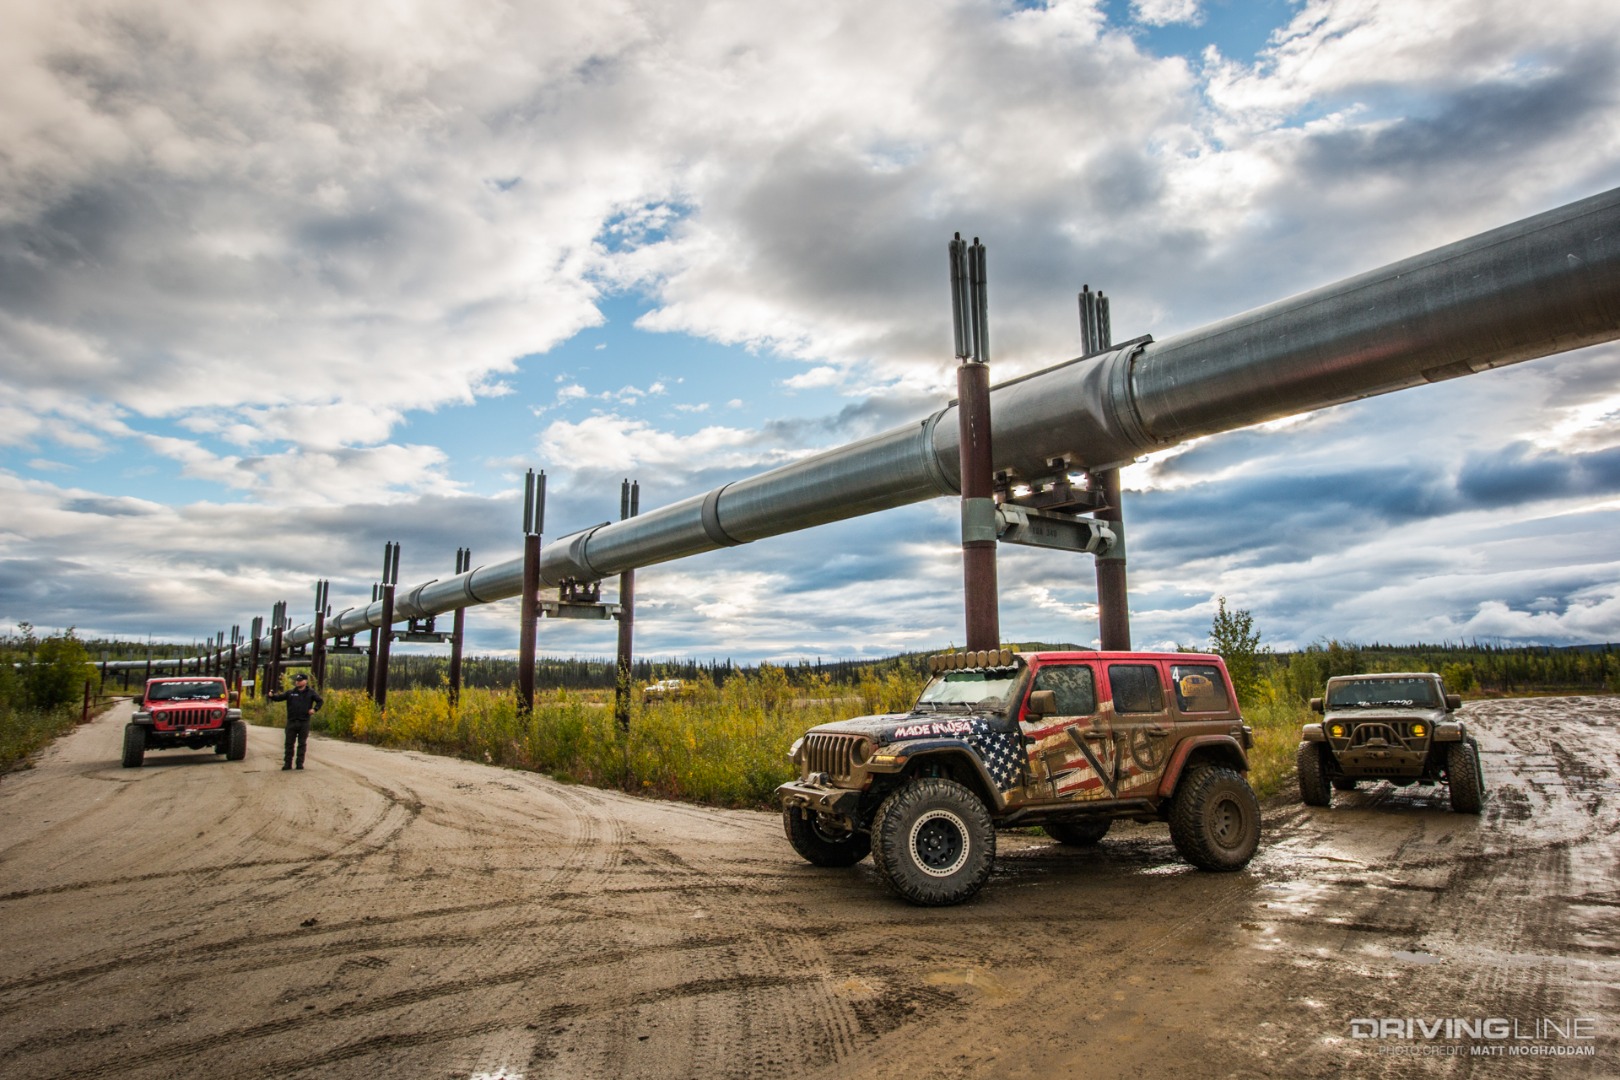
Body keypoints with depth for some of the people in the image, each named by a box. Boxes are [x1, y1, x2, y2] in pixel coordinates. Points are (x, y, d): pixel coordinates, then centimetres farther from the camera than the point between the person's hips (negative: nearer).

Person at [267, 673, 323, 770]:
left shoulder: (311, 692, 4)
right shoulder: (290, 693, 8)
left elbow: (320, 701, 7)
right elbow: (279, 697, 5)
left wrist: (314, 709, -8)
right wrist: (271, 696, -16)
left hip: (304, 723, -2)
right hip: (291, 722, 2)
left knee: (302, 744, 3)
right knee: (289, 743, 4)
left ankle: (300, 763, 9)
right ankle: (287, 763, 11)